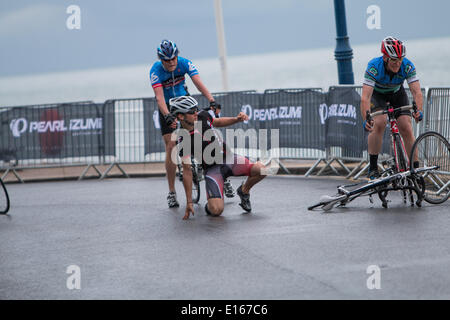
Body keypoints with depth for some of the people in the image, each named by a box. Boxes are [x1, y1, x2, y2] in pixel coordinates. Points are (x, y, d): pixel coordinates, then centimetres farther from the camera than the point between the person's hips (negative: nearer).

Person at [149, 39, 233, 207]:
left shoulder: (185, 63, -19)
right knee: (171, 146, -11)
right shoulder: (156, 71, -25)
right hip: (167, 107, -2)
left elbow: (198, 83, -29)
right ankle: (171, 193, -5)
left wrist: (211, 100, -45)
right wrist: (168, 116, -50)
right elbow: (159, 97, -34)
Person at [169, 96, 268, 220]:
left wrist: (236, 119, -1)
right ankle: (211, 204, 13)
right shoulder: (183, 141, -18)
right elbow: (187, 171, -16)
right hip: (212, 169, -5)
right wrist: (189, 202, -16)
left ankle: (244, 190, 12)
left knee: (261, 169, -19)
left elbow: (219, 122, 20)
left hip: (228, 158, 5)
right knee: (216, 210, -26)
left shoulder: (202, 116, -4)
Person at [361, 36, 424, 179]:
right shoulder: (374, 67, -36)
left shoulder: (407, 66, -29)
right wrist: (366, 119, -58)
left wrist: (419, 111, -53)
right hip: (377, 94, -2)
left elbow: (417, 92, -34)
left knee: (406, 129, -11)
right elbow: (365, 97, -43)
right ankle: (373, 168, -18)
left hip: (397, 93, 2)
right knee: (379, 123, -27)